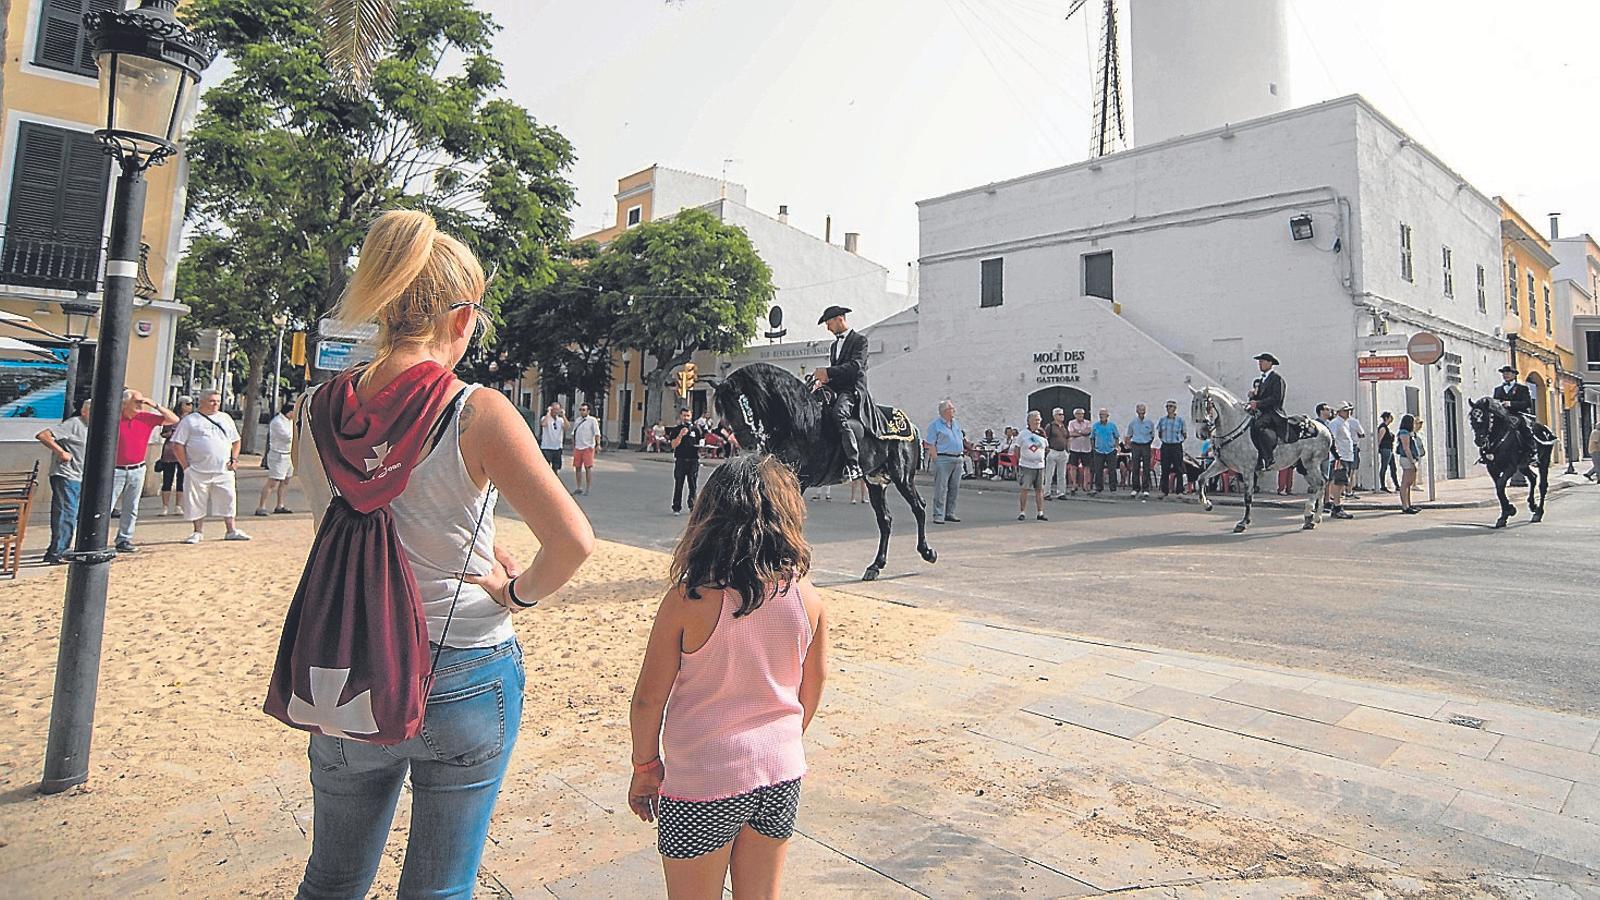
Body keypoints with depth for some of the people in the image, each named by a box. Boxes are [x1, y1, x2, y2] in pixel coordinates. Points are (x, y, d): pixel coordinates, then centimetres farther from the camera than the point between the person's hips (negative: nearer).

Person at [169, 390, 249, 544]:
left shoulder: (226, 419, 15)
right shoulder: (190, 420, 2)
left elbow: (236, 441, 22)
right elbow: (179, 444, -1)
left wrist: (234, 459, 7)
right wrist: (186, 467, -7)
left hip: (223, 471, 3)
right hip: (198, 472, -3)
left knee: (228, 499, 3)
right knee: (196, 502, 4)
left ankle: (232, 531, 11)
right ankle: (198, 532, 16)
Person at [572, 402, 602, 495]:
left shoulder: (592, 420, -1)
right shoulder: (577, 420, 16)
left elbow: (597, 433, -8)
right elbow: (573, 434, 21)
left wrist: (598, 445, -17)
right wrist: (573, 446, 17)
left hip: (588, 447, -6)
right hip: (577, 448, 6)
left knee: (588, 467, -5)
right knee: (577, 467, 6)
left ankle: (588, 489, -1)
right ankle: (579, 488, 15)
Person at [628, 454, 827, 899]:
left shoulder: (687, 599, -20)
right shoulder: (807, 598, -8)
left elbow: (648, 700, -12)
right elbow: (814, 685, 5)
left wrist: (645, 766, 5)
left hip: (704, 783, -3)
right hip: (782, 775, 4)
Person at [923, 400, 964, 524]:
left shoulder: (956, 424, 16)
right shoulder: (935, 425, -5)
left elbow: (961, 440, 24)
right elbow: (930, 444, -9)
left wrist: (964, 450, 14)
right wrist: (936, 458, -14)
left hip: (957, 459, 7)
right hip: (943, 459, -7)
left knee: (954, 488, 9)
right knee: (941, 488, -7)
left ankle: (950, 513, 17)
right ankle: (938, 515, -6)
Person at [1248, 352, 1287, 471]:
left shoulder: (1277, 378, -1)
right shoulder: (1259, 380, 25)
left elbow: (1276, 398, -13)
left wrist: (1258, 403, -21)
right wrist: (1252, 395, -1)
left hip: (1273, 412, -9)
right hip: (1260, 412, 9)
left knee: (1258, 426, -35)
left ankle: (1268, 459, -34)